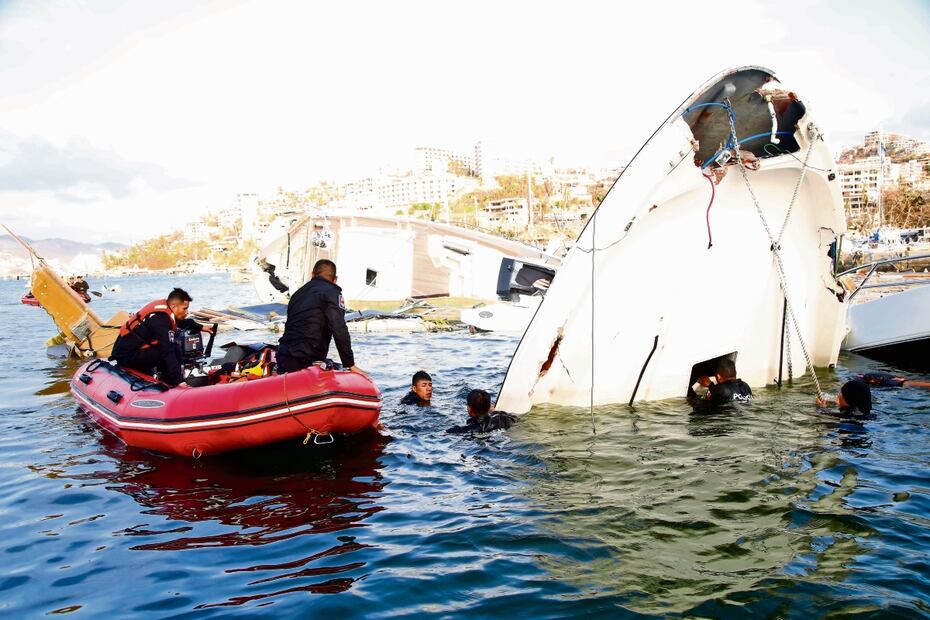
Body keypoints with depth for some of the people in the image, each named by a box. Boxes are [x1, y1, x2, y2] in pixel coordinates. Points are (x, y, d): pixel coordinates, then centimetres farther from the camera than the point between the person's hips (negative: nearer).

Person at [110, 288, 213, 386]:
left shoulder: (164, 306, 2)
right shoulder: (161, 319, -25)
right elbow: (168, 352, -30)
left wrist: (200, 327, 28)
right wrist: (179, 379, -31)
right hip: (127, 356, -10)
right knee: (174, 351, -20)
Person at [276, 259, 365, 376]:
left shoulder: (298, 293, 22)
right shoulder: (332, 292, -2)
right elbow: (339, 331, -12)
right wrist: (350, 364, -9)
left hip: (284, 357, 8)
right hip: (305, 361, -8)